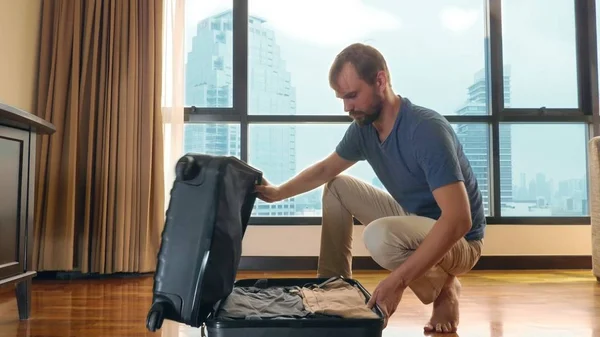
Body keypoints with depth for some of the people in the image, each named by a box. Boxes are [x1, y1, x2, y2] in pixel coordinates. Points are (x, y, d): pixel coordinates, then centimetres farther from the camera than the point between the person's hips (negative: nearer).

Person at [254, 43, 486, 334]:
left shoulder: (427, 130, -29)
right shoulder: (363, 128, -5)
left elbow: (458, 220, -36)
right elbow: (325, 170, 14)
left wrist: (398, 280, -41)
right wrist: (279, 192, 2)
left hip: (457, 240, -7)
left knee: (380, 235, -35)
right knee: (337, 187, 5)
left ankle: (443, 288, -6)